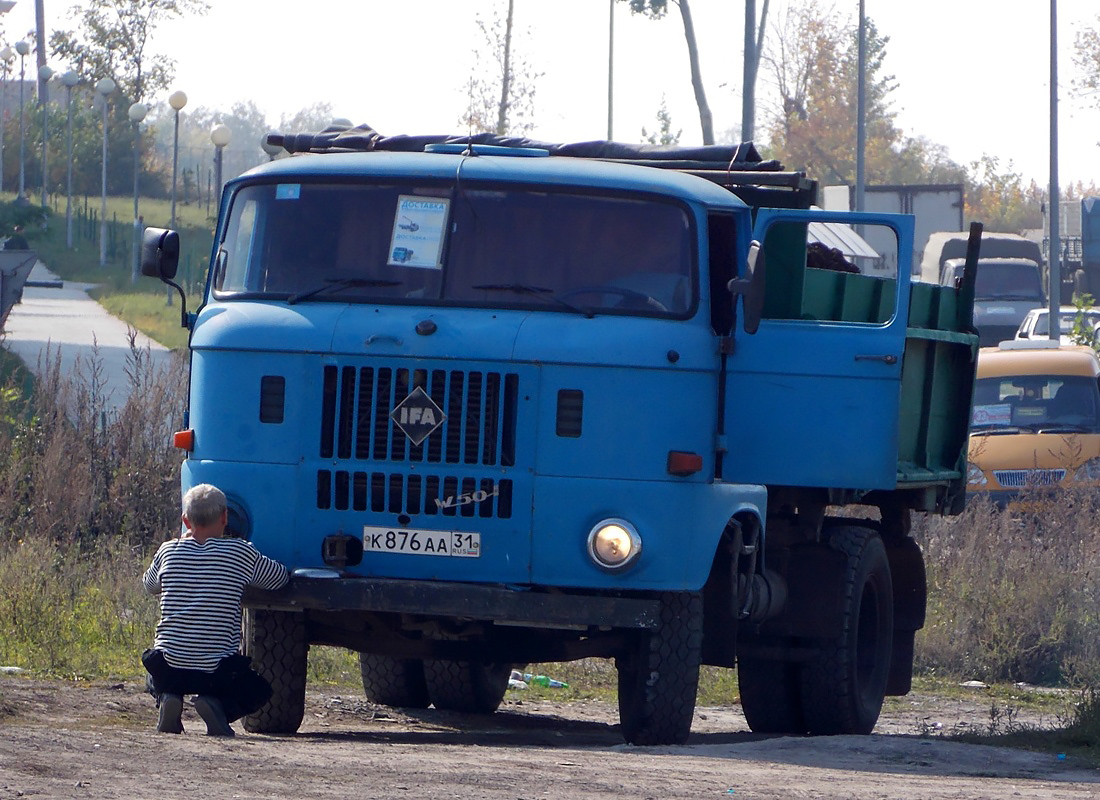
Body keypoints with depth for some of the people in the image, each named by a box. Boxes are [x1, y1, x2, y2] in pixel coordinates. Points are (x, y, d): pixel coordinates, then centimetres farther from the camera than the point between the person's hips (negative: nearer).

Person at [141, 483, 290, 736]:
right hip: (218, 671, -2)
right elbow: (281, 577, 14)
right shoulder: (241, 553, -2)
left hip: (169, 667, 2)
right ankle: (218, 706, -7)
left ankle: (167, 699, 0)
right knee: (259, 690, 26)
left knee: (156, 681, 37)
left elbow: (149, 585, 27)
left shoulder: (168, 551, 5)